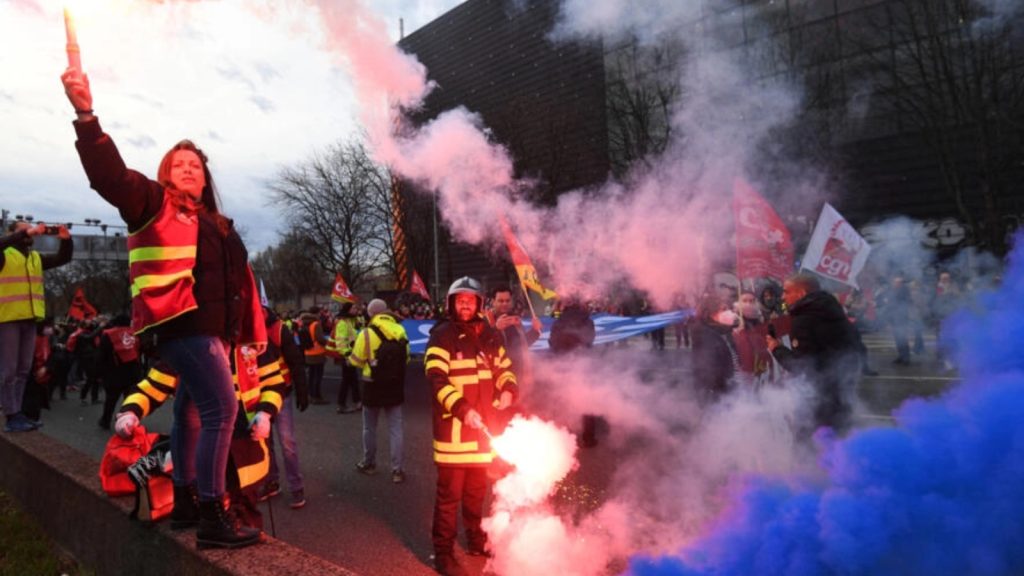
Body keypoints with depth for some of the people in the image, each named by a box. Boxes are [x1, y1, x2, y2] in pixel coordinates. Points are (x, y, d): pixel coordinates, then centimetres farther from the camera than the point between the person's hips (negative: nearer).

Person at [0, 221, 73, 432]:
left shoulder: (36, 258, 17)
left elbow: (63, 258, 17)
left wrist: (65, 238, -1)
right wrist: (26, 233, -25)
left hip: (29, 319, 6)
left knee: (23, 370, 9)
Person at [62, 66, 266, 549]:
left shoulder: (218, 225, 22)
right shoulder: (153, 204, 5)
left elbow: (241, 280, 22)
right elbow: (111, 176, -14)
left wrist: (255, 330, 20)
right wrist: (87, 116, -26)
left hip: (213, 329, 8)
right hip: (182, 323, -8)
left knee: (190, 411, 15)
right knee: (222, 407, -17)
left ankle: (183, 500, 28)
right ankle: (212, 517, -12)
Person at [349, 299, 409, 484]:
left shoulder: (367, 333, -13)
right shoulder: (400, 330, -1)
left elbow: (356, 360, -5)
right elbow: (406, 358, 7)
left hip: (373, 386, -3)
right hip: (395, 385, 3)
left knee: (370, 427, 16)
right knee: (395, 428, 8)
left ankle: (369, 464, 30)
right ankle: (397, 470, 8)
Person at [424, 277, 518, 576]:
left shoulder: (489, 335, 8)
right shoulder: (442, 336, -10)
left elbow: (505, 367, 17)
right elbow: (437, 379, -19)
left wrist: (508, 390, -4)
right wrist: (462, 409, -30)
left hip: (483, 423, 6)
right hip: (453, 424, -6)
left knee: (476, 489, 20)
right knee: (450, 493, 1)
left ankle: (476, 540, 37)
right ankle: (443, 552, 14)